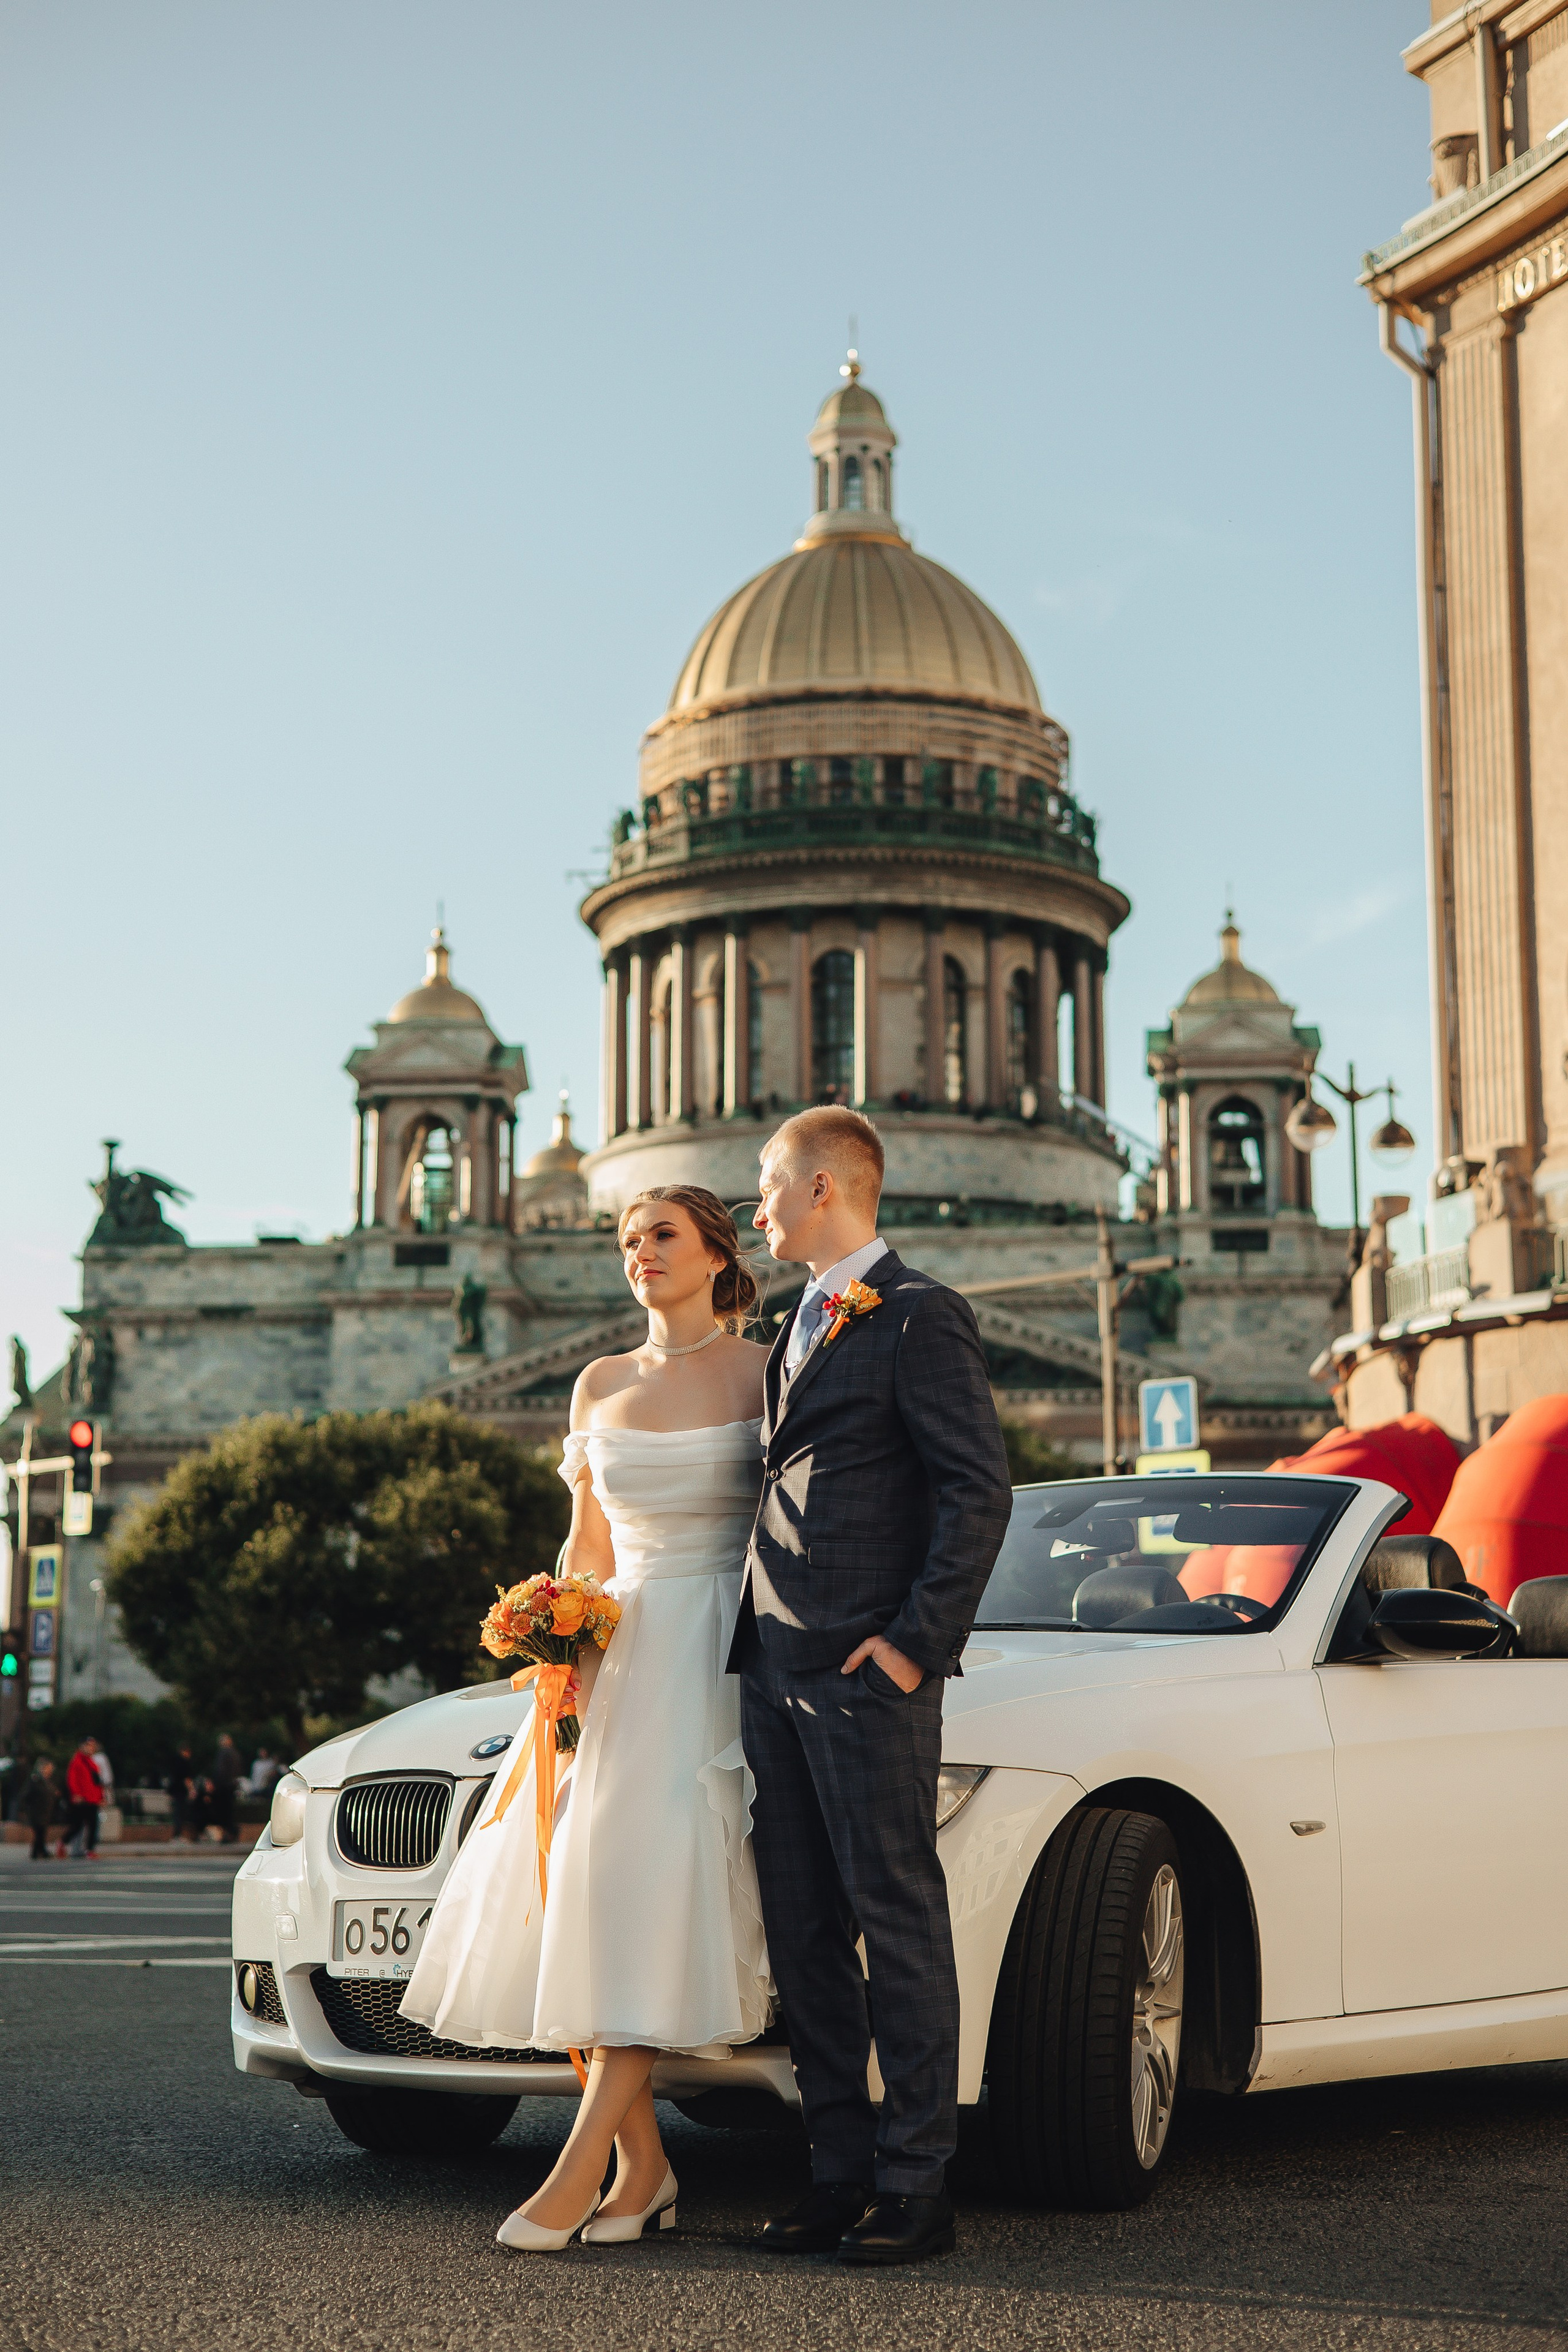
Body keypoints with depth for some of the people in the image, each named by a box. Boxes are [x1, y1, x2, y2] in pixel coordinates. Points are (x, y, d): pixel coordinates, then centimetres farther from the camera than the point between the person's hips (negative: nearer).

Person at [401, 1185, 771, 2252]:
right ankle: (643, 2165, 2)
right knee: (570, 1891, -5)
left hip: (722, 1654, -5)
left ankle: (581, 2169, -17)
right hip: (620, 1646, 5)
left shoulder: (767, 1373, 1)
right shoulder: (601, 1386, 14)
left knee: (658, 1877, -16)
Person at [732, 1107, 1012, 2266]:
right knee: (803, 1933, 9)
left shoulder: (919, 1316, -6)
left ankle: (916, 2189, 3)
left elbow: (980, 1489, -12)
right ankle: (843, 2171, 16)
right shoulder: (802, 1325, 21)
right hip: (777, 1670, 9)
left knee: (898, 1922, -3)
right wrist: (757, 1644, 16)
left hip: (867, 1673, -9)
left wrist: (916, 1640, -16)